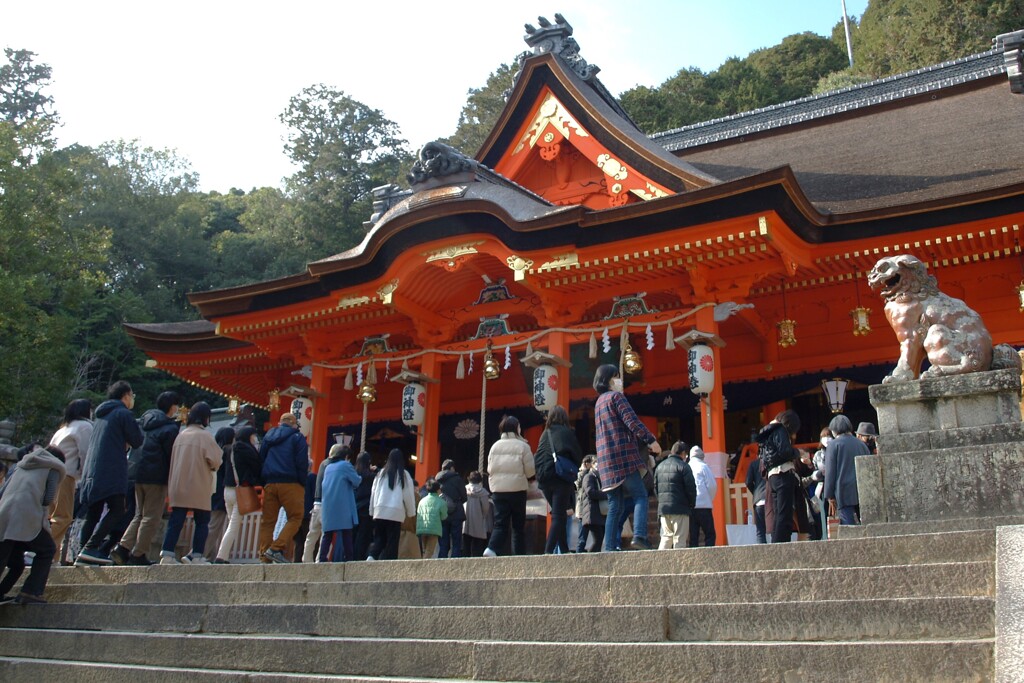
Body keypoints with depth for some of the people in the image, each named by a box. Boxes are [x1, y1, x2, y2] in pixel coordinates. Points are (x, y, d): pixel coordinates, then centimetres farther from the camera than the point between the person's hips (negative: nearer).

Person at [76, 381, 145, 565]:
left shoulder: (101, 415, 23)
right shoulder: (124, 413, -3)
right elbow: (137, 441, -2)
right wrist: (137, 428, 16)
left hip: (92, 472, 9)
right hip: (111, 472, -9)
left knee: (93, 514, 10)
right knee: (116, 511, -10)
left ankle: (84, 553, 7)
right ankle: (91, 549, -21)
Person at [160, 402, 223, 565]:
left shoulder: (181, 435, 9)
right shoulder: (205, 436, -8)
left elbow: (173, 459, 14)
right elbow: (215, 460, -12)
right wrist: (213, 466, 9)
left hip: (178, 486, 5)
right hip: (199, 488, -5)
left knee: (176, 521, 5)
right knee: (202, 522, 5)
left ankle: (167, 554, -2)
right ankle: (196, 556, 2)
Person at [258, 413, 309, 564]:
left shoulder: (269, 435, 18)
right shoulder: (297, 437, 2)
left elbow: (260, 459, 17)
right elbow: (302, 463, -6)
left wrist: (264, 483, 17)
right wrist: (303, 484, 2)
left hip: (269, 483, 5)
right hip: (290, 483, -5)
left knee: (267, 520, 7)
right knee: (295, 517, 0)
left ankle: (264, 555, 2)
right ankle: (276, 548, -14)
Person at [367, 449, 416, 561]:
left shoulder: (381, 473, 11)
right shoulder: (404, 475, 1)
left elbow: (373, 492, 12)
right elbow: (409, 495, 3)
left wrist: (372, 510, 15)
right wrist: (411, 512, 12)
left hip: (379, 511, 3)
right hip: (396, 513, -3)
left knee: (379, 539, 9)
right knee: (392, 541, 1)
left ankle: (372, 556, -14)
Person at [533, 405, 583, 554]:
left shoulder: (545, 434, 13)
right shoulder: (566, 432, -2)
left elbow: (536, 458, 12)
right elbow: (578, 455, -1)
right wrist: (573, 470, 14)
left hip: (544, 479, 6)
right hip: (561, 478, -6)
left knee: (558, 515, 15)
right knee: (559, 516, -7)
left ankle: (564, 550, 16)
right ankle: (548, 550, -19)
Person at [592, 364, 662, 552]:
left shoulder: (599, 402, 24)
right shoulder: (615, 396, -2)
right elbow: (632, 421, -13)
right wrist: (651, 440, -12)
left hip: (606, 460, 8)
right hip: (624, 456, -8)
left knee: (615, 506, 6)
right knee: (640, 496, -8)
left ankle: (610, 547, -1)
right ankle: (639, 536, -25)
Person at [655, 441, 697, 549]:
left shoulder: (660, 466, 14)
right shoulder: (683, 466, -7)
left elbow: (655, 487, 16)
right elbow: (691, 488, -9)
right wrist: (691, 505, 4)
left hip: (662, 507, 6)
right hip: (679, 508, -6)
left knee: (666, 536, 14)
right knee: (679, 538, -1)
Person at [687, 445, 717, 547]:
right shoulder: (703, 466, -1)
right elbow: (712, 485, -5)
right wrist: (710, 499, 10)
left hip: (689, 507, 4)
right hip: (703, 506, -4)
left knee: (693, 536, 7)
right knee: (710, 535, 1)